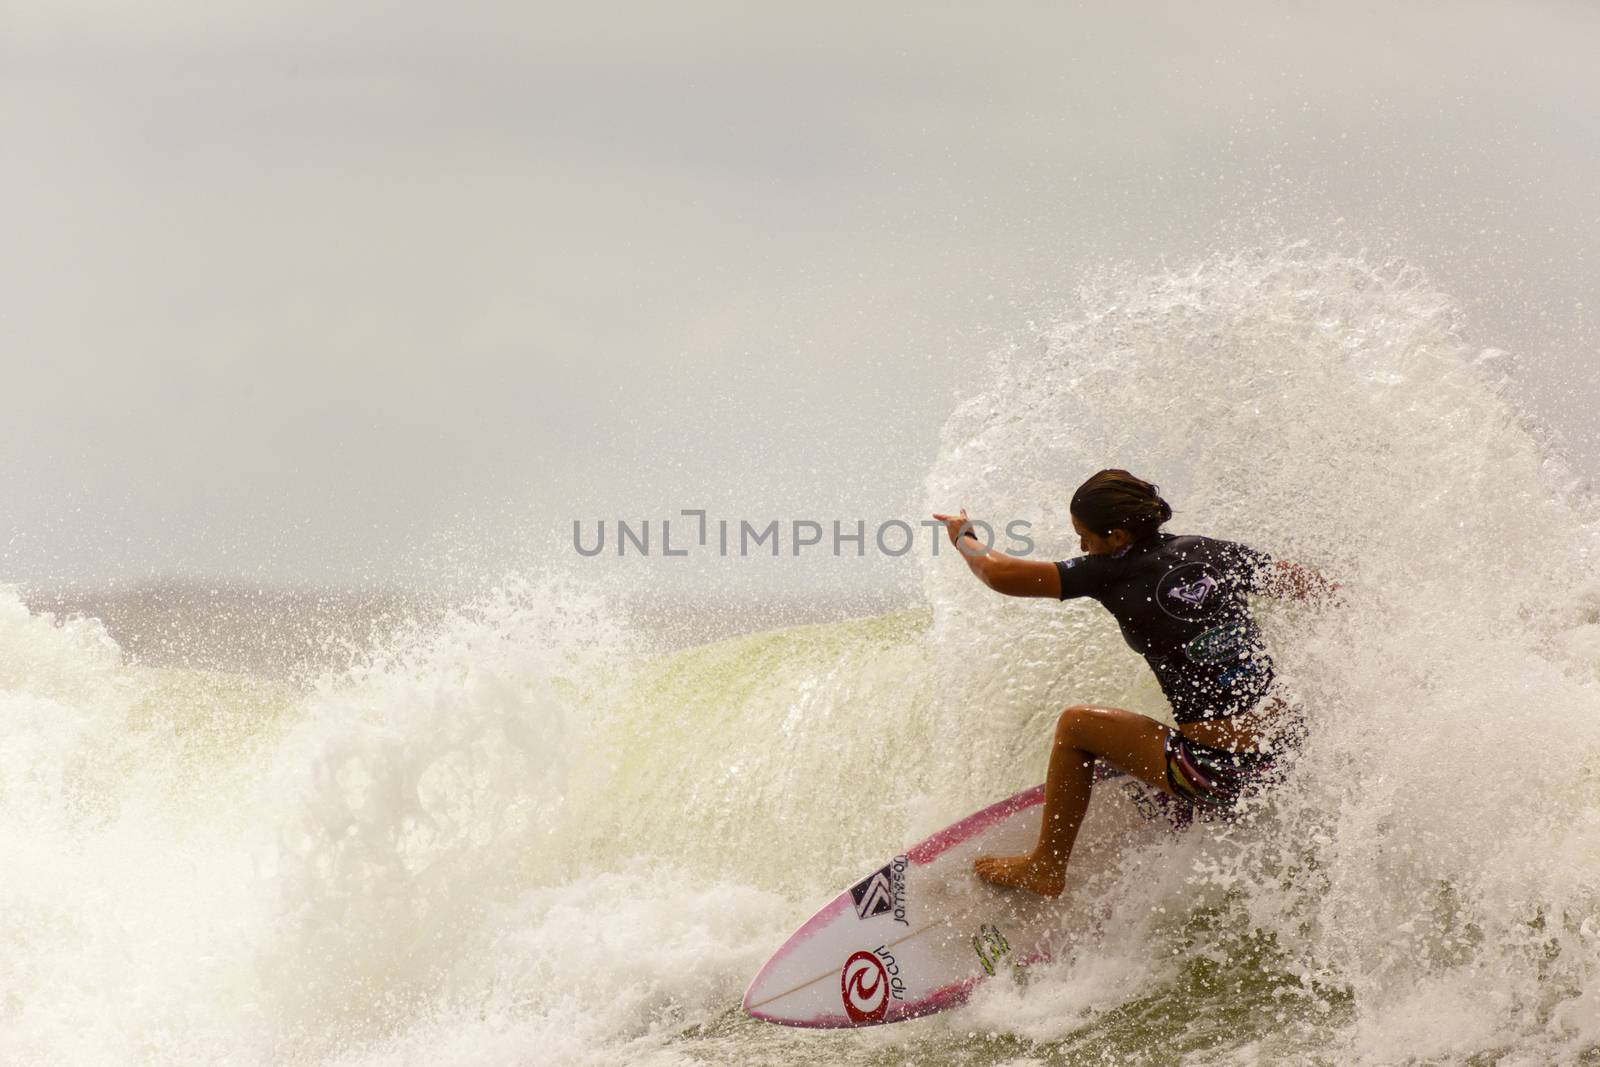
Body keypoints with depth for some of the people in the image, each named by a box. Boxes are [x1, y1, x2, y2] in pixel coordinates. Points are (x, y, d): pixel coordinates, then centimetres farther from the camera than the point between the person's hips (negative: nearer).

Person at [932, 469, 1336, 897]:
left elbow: (1001, 575, -8)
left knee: (1076, 724, 13)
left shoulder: (1113, 572, -7)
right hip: (1288, 750, 6)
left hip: (1223, 777, -6)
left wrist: (963, 538, 14)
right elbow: (1314, 586, 16)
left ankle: (1045, 869, 22)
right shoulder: (1218, 554, 7)